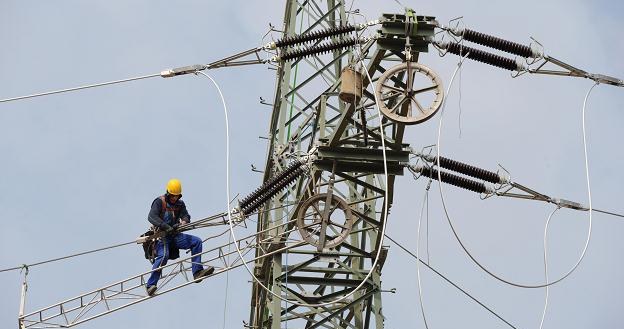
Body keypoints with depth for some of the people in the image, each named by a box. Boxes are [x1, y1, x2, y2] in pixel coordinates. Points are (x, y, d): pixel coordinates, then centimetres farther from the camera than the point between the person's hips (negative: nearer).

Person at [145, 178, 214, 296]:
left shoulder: (180, 204, 13)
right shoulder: (160, 202, -5)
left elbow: (186, 215, 1)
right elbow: (151, 217, -20)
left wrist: (184, 221, -26)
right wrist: (165, 227, -33)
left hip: (175, 235, 6)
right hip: (162, 236, -6)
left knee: (196, 241, -8)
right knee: (163, 255, -31)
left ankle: (197, 272, -12)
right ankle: (150, 285, -28)